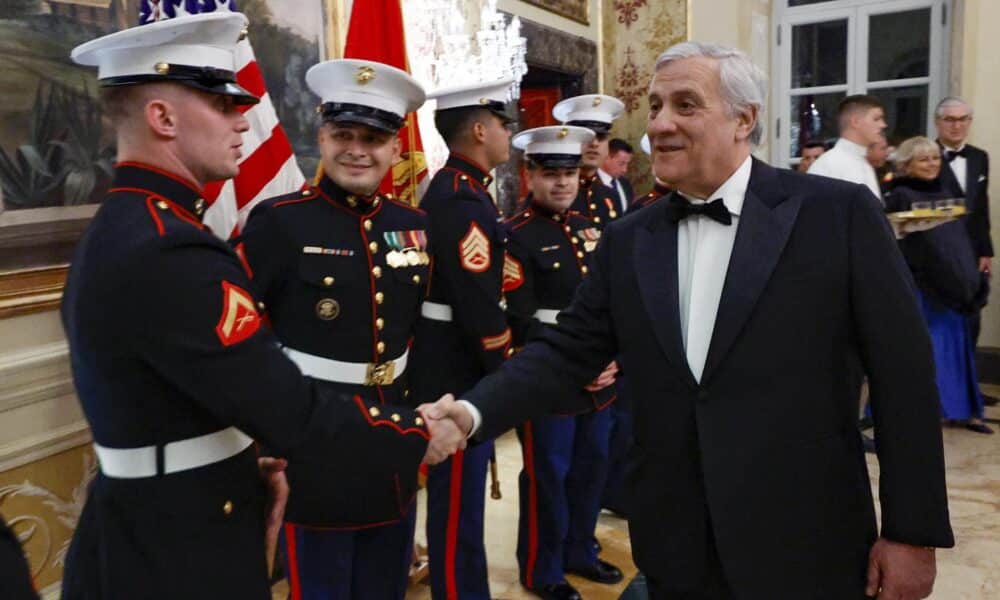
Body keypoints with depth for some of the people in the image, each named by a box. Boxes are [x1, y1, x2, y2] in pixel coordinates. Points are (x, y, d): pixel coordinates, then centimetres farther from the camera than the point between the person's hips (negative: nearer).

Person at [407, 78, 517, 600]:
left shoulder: (457, 189, 13)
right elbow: (478, 306, -25)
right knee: (458, 502, 3)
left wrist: (504, 366, 15)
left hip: (460, 368, 11)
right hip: (459, 375, -11)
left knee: (462, 495, 22)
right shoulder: (461, 200, -20)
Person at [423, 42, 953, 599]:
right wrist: (474, 411, -14)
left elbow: (903, 372, -6)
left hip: (804, 545, -3)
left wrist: (913, 530, -6)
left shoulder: (839, 212, -8)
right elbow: (567, 354, 2)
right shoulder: (627, 240, 4)